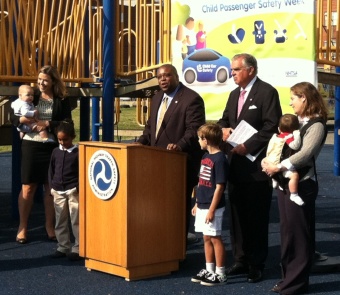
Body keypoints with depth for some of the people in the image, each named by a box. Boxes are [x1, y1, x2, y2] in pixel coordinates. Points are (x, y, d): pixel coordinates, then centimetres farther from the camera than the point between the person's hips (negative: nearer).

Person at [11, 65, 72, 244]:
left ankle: (49, 226, 20)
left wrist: (48, 124, -18)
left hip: (52, 147, 0)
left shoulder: (62, 101, 3)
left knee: (51, 187, 7)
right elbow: (13, 116, 5)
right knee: (28, 187, 2)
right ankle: (22, 227, 11)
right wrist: (21, 119, -17)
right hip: (31, 145, 0)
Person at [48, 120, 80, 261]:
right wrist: (52, 186, 7)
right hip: (58, 191, 5)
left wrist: (78, 187, -12)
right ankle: (63, 247, 20)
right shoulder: (56, 152, 7)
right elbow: (51, 170, 14)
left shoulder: (78, 153, -6)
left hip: (73, 191, -5)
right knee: (60, 221, 10)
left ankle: (78, 248, 4)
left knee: (76, 220, -3)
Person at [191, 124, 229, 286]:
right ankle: (209, 271, 24)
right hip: (202, 206, 8)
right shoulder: (205, 157, 10)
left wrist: (211, 210, -19)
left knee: (215, 238, -1)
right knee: (207, 238, 14)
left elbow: (219, 187, -18)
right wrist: (197, 204, 18)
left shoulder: (220, 159, -17)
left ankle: (220, 274, 7)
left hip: (212, 207, -8)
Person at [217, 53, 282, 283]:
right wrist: (224, 128, 0)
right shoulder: (235, 94, 17)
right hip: (236, 165, 8)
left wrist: (247, 147, -19)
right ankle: (241, 260, 21)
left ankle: (257, 264, 8)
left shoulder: (267, 92, -9)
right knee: (237, 214, 11)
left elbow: (272, 126, -16)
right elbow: (224, 120, 24)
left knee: (257, 217, 0)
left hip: (256, 166, -8)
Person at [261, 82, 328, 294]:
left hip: (302, 185, -8)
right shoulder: (295, 121, 14)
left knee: (299, 233, 0)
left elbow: (305, 154, -24)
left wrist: (278, 167, -25)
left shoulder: (316, 125, -11)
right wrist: (267, 162, -7)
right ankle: (289, 277, 22)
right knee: (287, 231, 13)